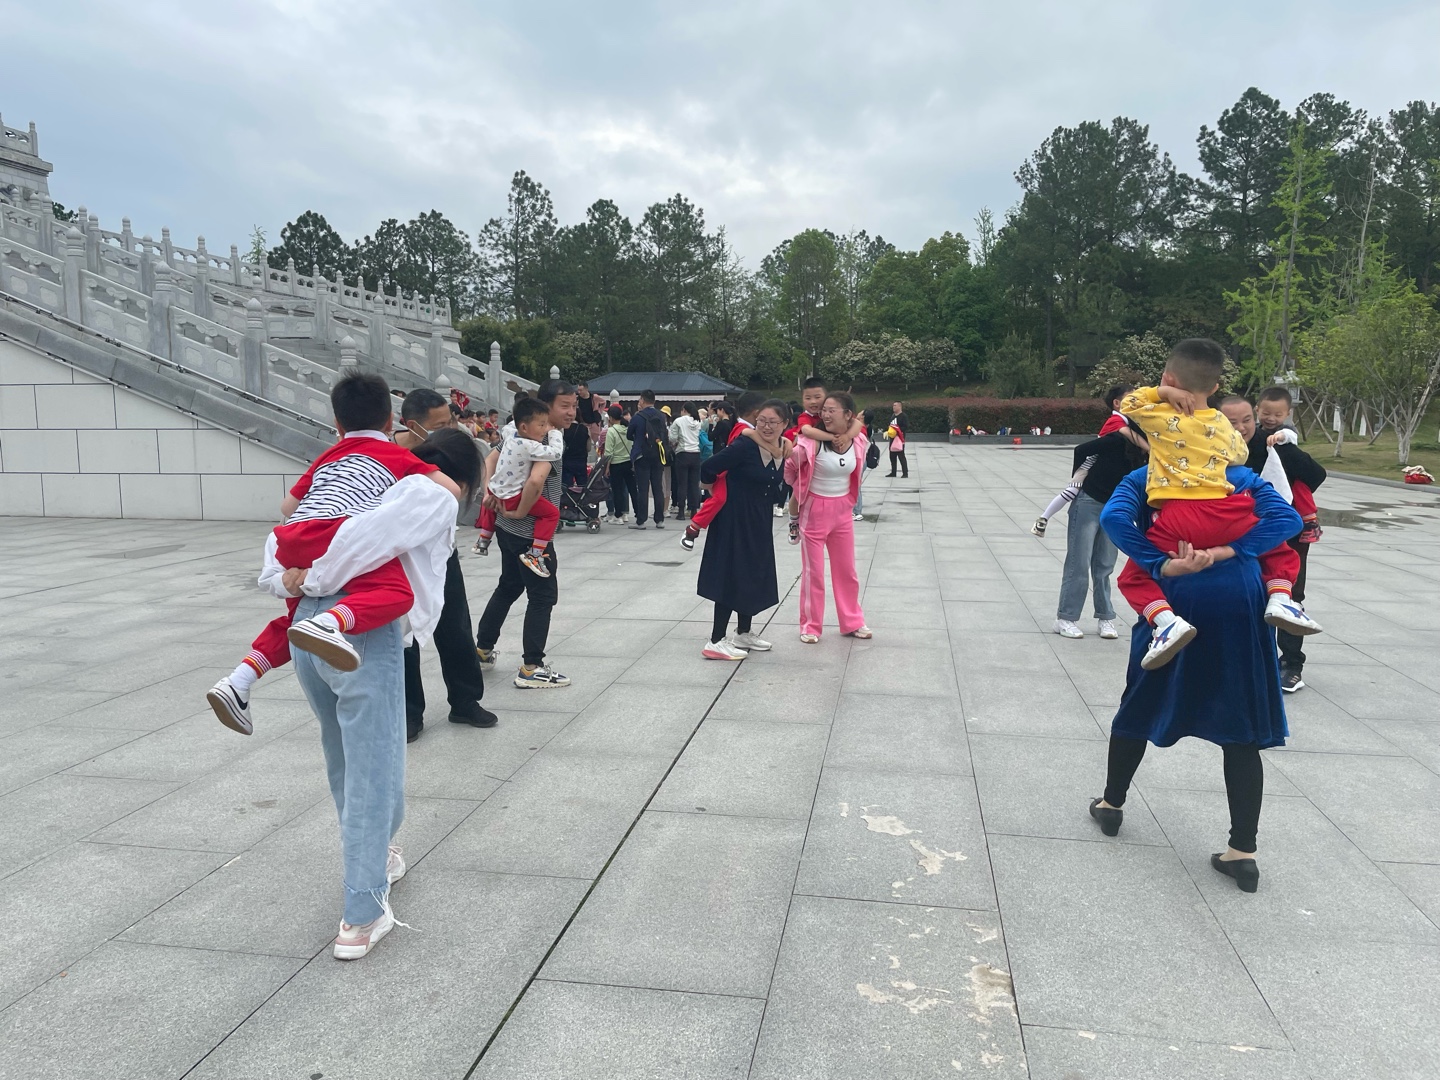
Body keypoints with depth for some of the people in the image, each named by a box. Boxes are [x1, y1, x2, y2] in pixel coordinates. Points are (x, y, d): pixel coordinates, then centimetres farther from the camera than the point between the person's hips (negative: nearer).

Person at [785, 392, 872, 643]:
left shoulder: (859, 442, -5)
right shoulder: (813, 441, -19)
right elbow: (789, 466, -8)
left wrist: (848, 499, 9)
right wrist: (801, 489, 6)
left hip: (843, 510, 4)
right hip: (815, 510, -4)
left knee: (846, 570, 14)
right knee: (813, 571, 5)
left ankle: (852, 622, 29)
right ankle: (810, 626, 18)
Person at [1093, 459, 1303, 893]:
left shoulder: (1144, 479, 7)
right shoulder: (1243, 477, 13)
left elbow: (1114, 517, -14)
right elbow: (1287, 518, -5)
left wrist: (1163, 566, -15)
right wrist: (1227, 553, -13)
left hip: (1177, 599, -1)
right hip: (1240, 601, 1)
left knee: (1140, 703, 18)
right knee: (1240, 726, 5)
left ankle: (1111, 804, 33)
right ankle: (1242, 851, 5)